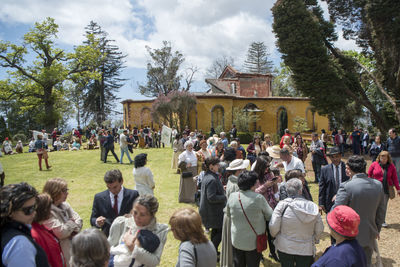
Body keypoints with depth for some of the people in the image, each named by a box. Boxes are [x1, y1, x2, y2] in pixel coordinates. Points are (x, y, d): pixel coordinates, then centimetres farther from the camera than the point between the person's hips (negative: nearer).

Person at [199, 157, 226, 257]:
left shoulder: (206, 176, 6)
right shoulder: (212, 179, -27)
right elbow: (211, 197, -28)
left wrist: (221, 189, 8)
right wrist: (225, 197, -18)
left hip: (210, 210, 10)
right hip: (213, 211, -10)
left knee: (215, 230, 22)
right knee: (220, 231, 3)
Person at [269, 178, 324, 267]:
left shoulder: (282, 205, -17)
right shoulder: (313, 206, -9)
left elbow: (273, 227, -17)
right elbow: (319, 230, 0)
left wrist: (275, 236, 6)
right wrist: (314, 240, 19)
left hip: (285, 248, -1)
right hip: (306, 249, 2)